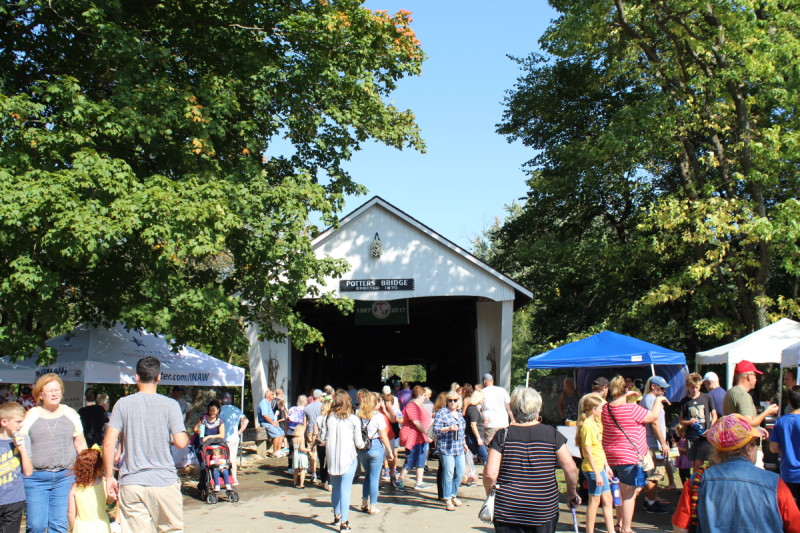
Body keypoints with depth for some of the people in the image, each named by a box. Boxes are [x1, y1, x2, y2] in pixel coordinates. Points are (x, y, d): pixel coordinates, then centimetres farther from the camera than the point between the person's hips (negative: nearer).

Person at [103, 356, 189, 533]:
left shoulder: (122, 404, 0)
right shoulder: (170, 405, -4)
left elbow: (108, 443, -5)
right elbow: (181, 443, -10)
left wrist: (109, 477, 5)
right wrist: (187, 437, 14)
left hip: (131, 483, 1)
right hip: (164, 482, -1)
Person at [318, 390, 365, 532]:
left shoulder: (328, 418, -1)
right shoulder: (353, 419, -6)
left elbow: (322, 438, 1)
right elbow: (358, 442, -3)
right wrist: (363, 444, 19)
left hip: (332, 458, 3)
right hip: (348, 457, -3)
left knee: (335, 488, 18)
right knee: (345, 490, -2)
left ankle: (337, 517, 32)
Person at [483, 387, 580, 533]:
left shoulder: (502, 436, -5)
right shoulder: (551, 434, -2)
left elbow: (490, 474, -10)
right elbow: (571, 468, -3)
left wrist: (490, 494, 9)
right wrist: (572, 493, 14)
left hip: (507, 510, -1)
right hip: (544, 510, 1)